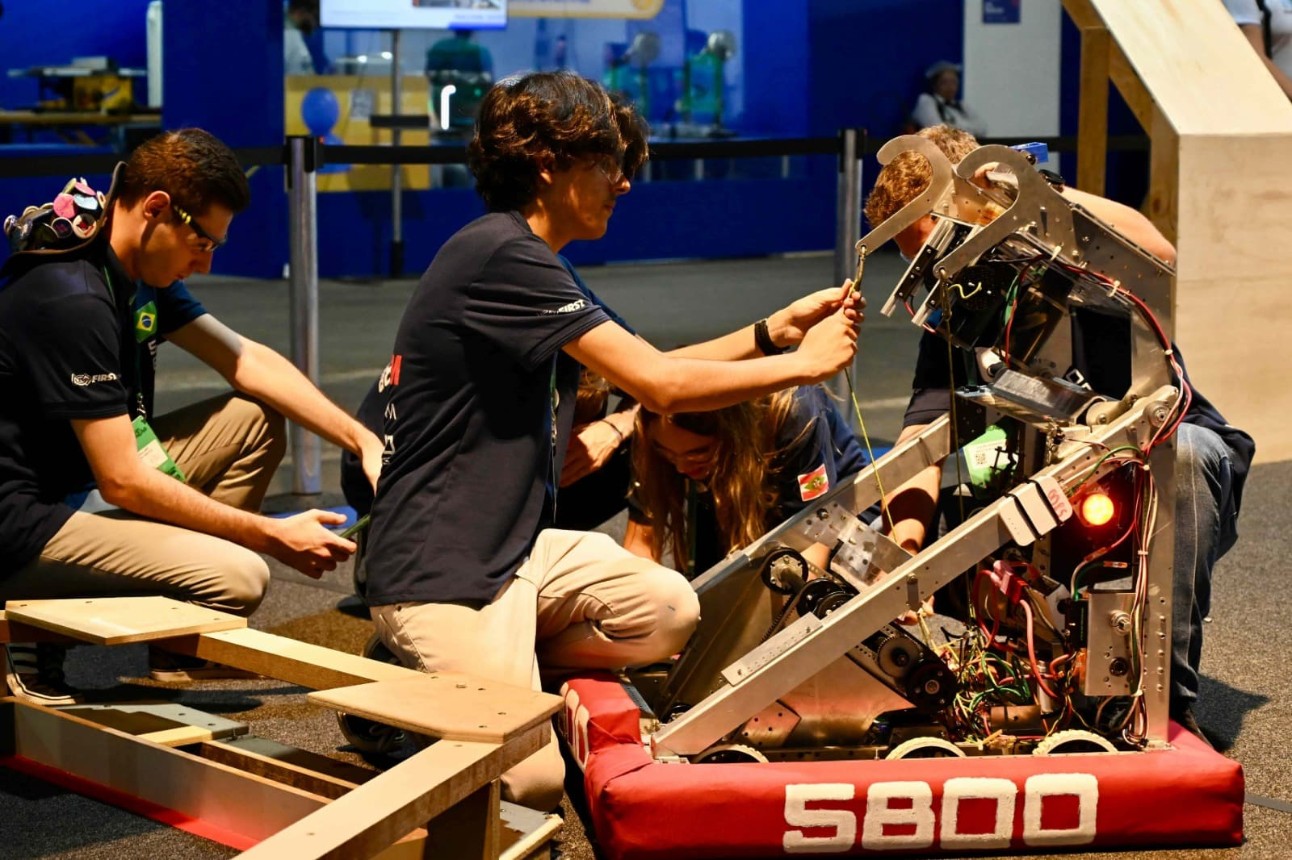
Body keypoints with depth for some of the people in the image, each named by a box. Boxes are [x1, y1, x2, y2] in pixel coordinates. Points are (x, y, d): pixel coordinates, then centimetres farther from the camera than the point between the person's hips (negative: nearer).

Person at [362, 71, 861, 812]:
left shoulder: (533, 265, 16)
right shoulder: (499, 256, -18)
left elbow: (643, 373, 14)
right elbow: (661, 385, -20)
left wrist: (774, 331, 5)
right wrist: (805, 365, -9)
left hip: (517, 547, 10)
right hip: (442, 570, -10)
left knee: (670, 611, -9)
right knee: (529, 784, -14)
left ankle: (491, 672, 5)